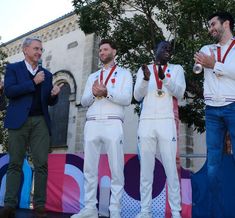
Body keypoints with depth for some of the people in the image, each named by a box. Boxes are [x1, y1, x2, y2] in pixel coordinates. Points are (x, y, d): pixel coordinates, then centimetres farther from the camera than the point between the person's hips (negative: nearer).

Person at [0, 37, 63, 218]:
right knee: (15, 163, -1)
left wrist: (54, 94, -4)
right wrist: (33, 82, -9)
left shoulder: (47, 74, 20)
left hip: (40, 122, 3)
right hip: (19, 121, -2)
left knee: (41, 164, -5)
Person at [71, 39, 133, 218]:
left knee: (116, 169, -3)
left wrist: (106, 92, -13)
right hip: (92, 124, 5)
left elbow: (127, 99, -2)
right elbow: (84, 101, 16)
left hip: (113, 124, -4)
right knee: (89, 169, 3)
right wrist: (93, 93, -4)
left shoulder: (124, 74, 12)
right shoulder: (93, 76, 25)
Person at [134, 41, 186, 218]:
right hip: (146, 123, 1)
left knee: (171, 168, -2)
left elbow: (179, 93, -3)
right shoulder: (144, 69, 14)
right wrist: (146, 78, -13)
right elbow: (138, 96, 4)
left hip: (167, 122, -1)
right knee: (146, 168, 2)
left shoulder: (176, 69, 12)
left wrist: (164, 77, -19)